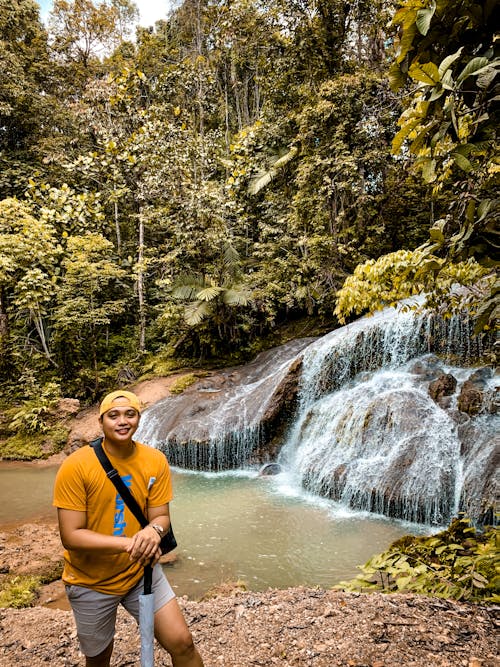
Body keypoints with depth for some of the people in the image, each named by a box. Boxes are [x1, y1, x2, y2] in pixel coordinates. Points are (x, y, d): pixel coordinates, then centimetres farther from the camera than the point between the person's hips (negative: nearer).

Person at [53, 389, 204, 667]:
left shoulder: (156, 461, -12)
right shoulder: (75, 466, -21)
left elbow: (161, 516, -7)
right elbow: (70, 536, -22)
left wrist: (154, 530, -30)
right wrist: (128, 543, -32)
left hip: (141, 572, 2)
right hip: (91, 582, -1)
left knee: (182, 643, -3)